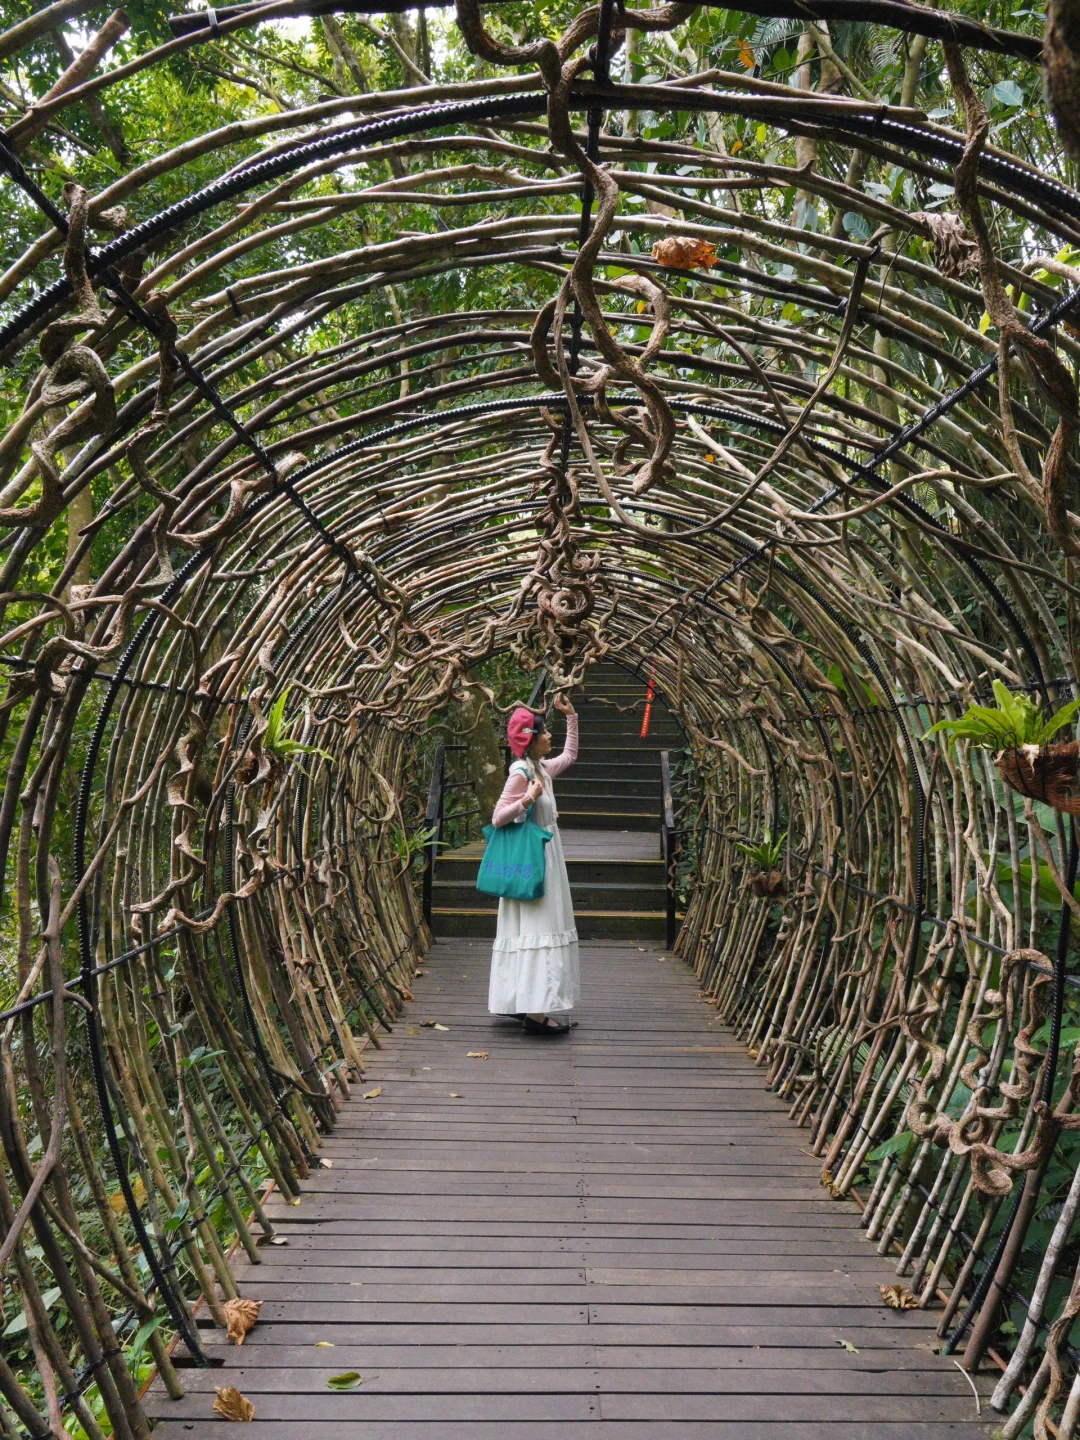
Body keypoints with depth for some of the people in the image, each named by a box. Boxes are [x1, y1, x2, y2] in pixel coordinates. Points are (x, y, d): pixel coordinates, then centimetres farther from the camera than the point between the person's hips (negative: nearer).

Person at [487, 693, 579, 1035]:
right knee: (538, 929, -11)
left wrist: (572, 717, 23)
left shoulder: (543, 768, 9)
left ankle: (535, 1005, 19)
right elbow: (497, 818, -17)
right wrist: (528, 799, -28)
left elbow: (570, 755, 28)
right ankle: (536, 1011, -10)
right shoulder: (520, 773, -16)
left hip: (546, 857, 10)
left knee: (544, 928, 12)